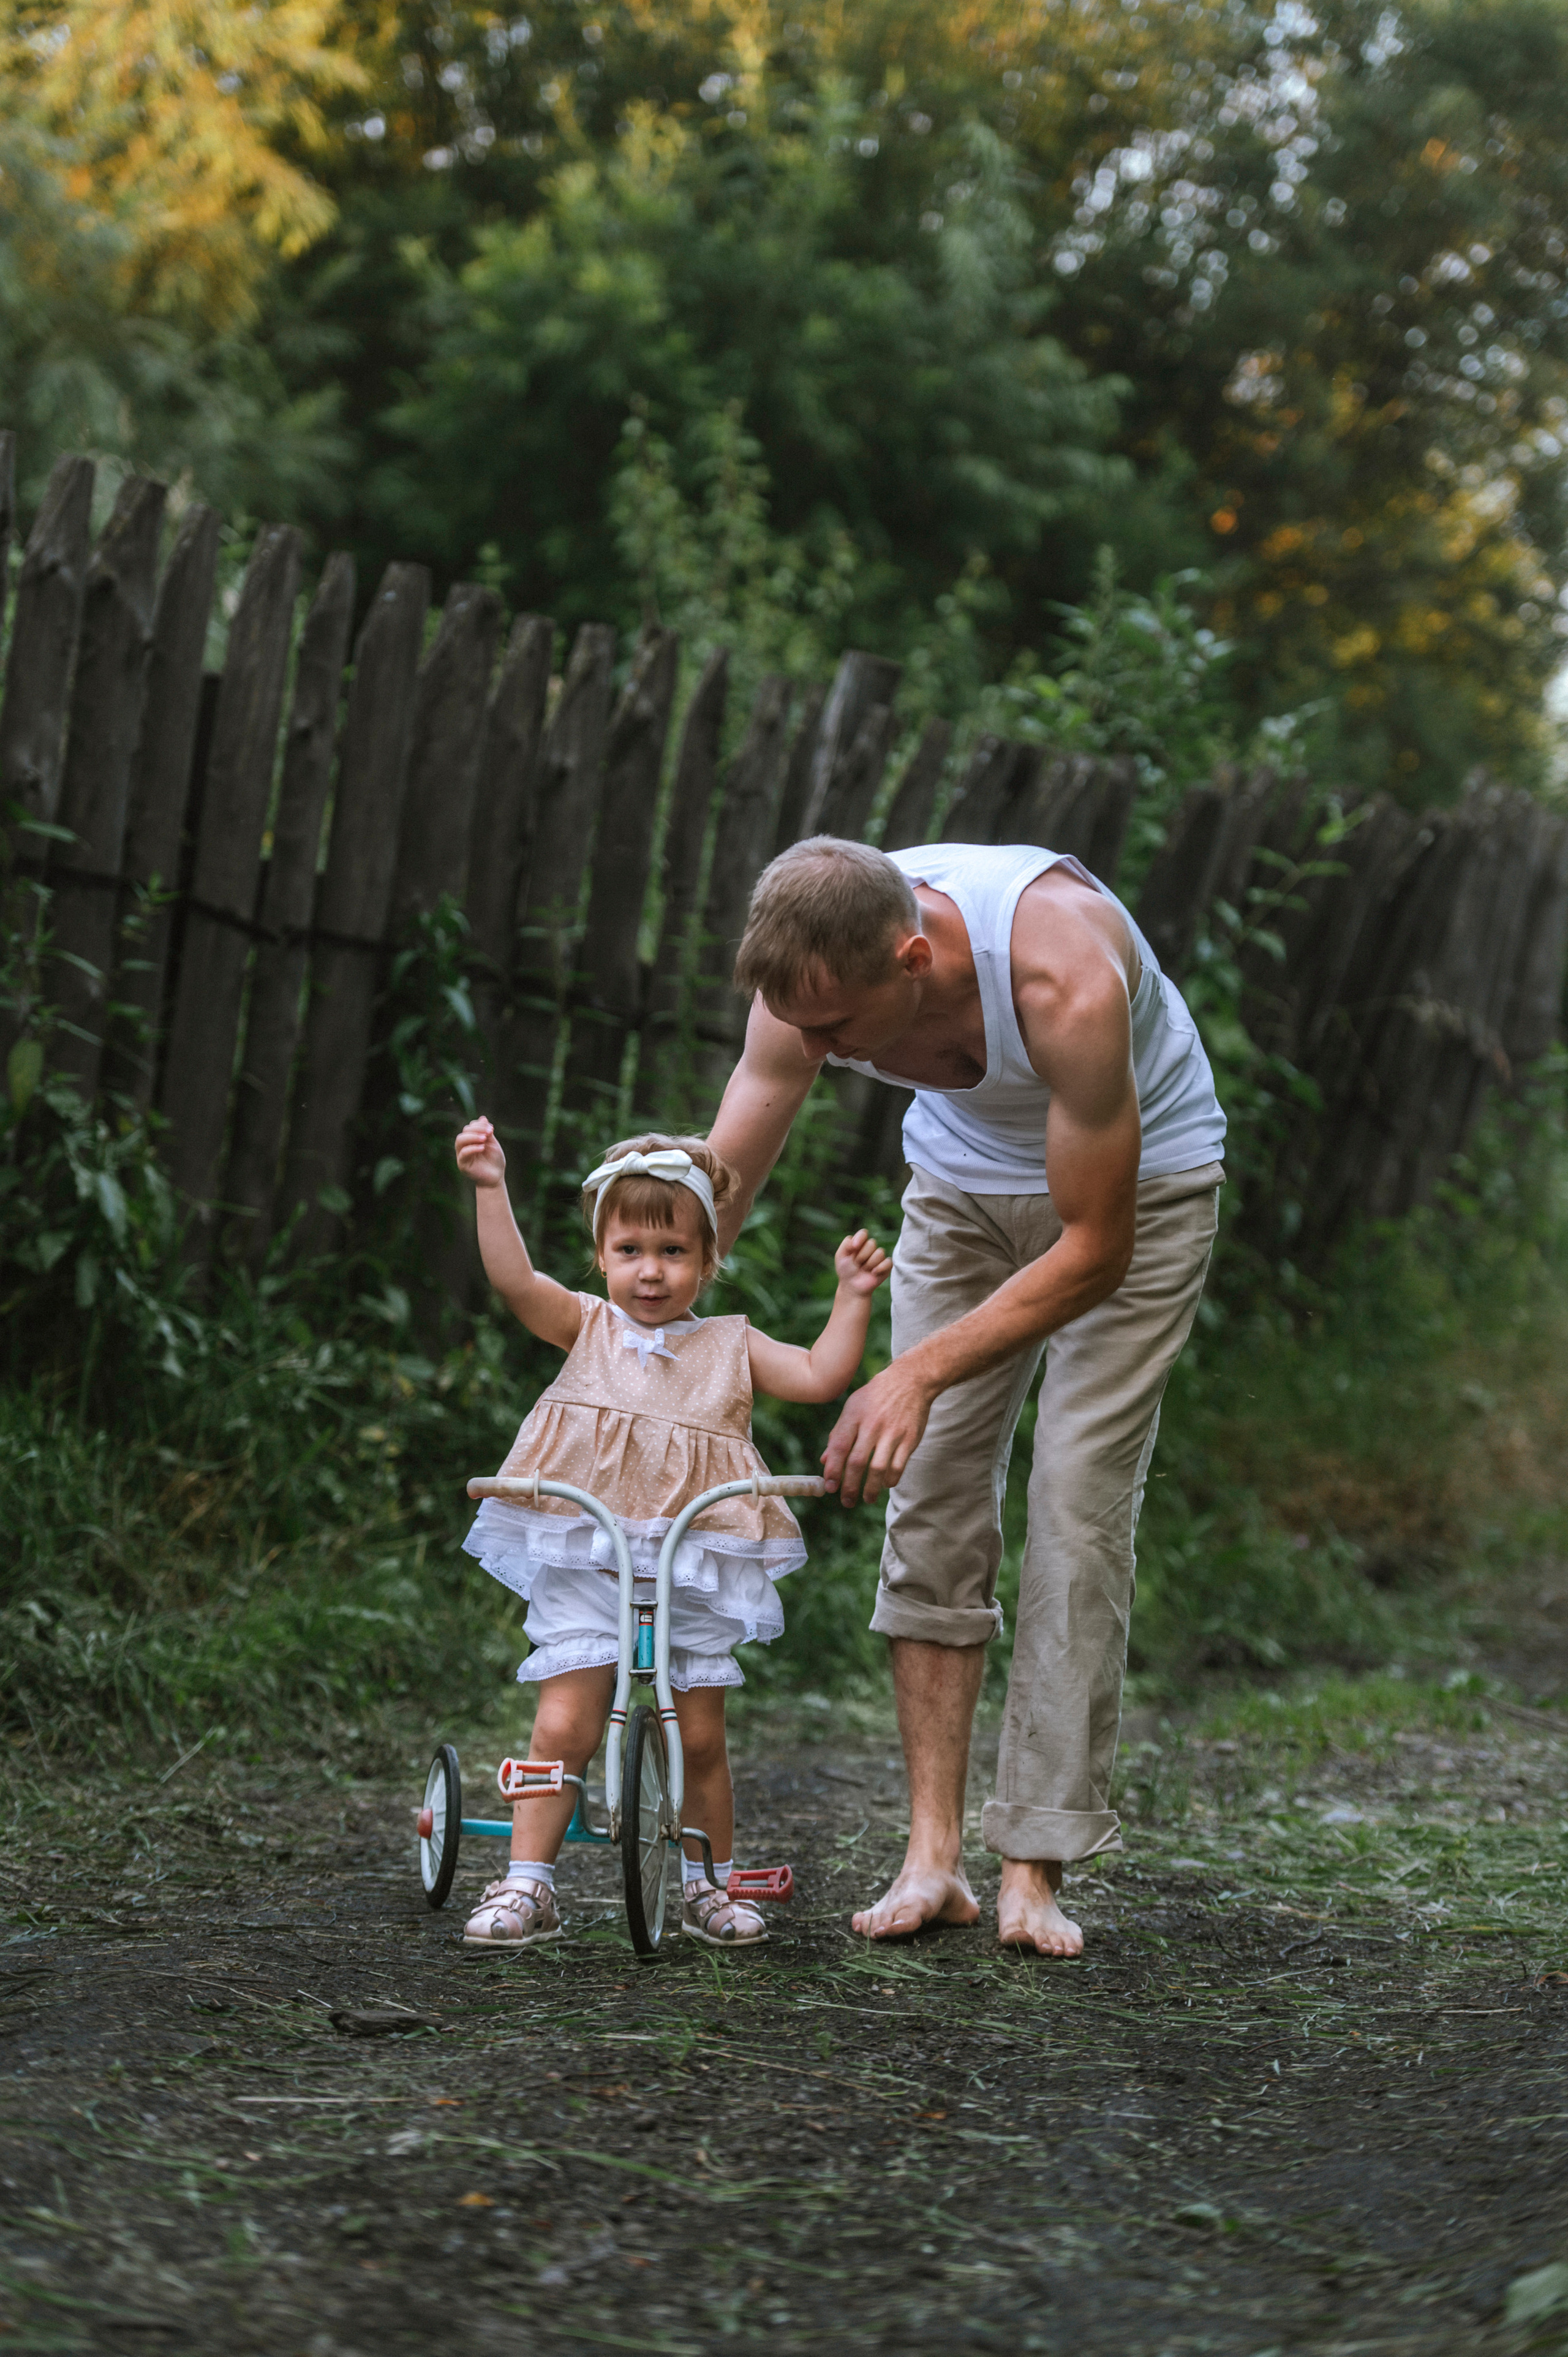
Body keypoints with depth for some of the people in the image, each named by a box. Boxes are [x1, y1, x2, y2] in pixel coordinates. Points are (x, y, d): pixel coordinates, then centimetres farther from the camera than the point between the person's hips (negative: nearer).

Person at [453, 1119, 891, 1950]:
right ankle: (528, 1887, 0)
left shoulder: (729, 1345, 11)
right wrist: (491, 1188, -21)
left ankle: (707, 1885, 22)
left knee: (701, 1739, 5)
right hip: (586, 1569, -1)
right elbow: (515, 1280, -9)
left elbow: (820, 1375, 5)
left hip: (696, 1576, 1)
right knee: (562, 1727, -9)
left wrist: (852, 1295, -6)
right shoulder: (588, 1327, 6)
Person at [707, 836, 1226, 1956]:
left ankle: (1036, 1872, -8)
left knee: (1079, 1511, -12)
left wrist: (920, 1373, -36)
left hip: (1132, 1180, -4)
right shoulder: (811, 976, -27)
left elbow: (1092, 1251, -30)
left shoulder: (1064, 979, -41)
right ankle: (934, 1855, -1)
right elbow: (709, 1198, -18)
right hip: (966, 1180, 4)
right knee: (932, 1504, -5)